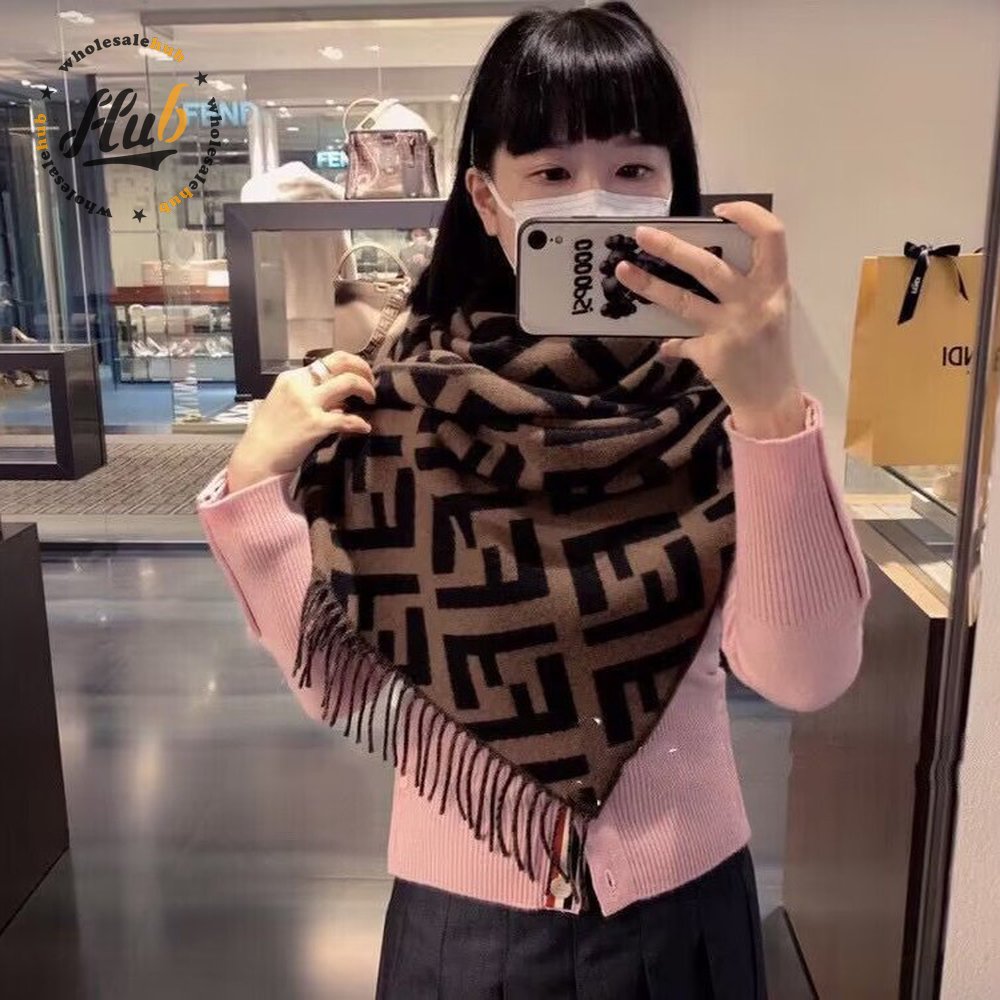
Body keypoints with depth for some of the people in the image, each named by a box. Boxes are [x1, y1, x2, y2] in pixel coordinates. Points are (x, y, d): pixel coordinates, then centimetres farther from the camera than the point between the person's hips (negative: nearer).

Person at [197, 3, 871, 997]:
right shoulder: (392, 399, -11)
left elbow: (806, 674, -23)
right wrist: (252, 488, -20)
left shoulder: (716, 397, -13)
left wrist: (774, 408, -34)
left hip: (682, 897, 1)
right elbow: (339, 685, -8)